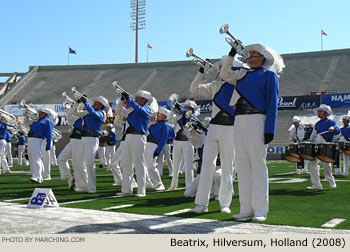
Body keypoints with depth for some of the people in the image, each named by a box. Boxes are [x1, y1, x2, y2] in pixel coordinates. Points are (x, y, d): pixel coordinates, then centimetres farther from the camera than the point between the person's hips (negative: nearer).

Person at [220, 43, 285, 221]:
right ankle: (246, 209, 11)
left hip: (256, 120, -6)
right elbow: (225, 75, 30)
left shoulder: (269, 74, 5)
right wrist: (231, 55, 21)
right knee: (242, 164, 4)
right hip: (238, 121, 6)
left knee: (258, 165, -6)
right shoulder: (242, 73, 21)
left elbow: (272, 102, -2)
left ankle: (260, 210, 0)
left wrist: (270, 129, -10)